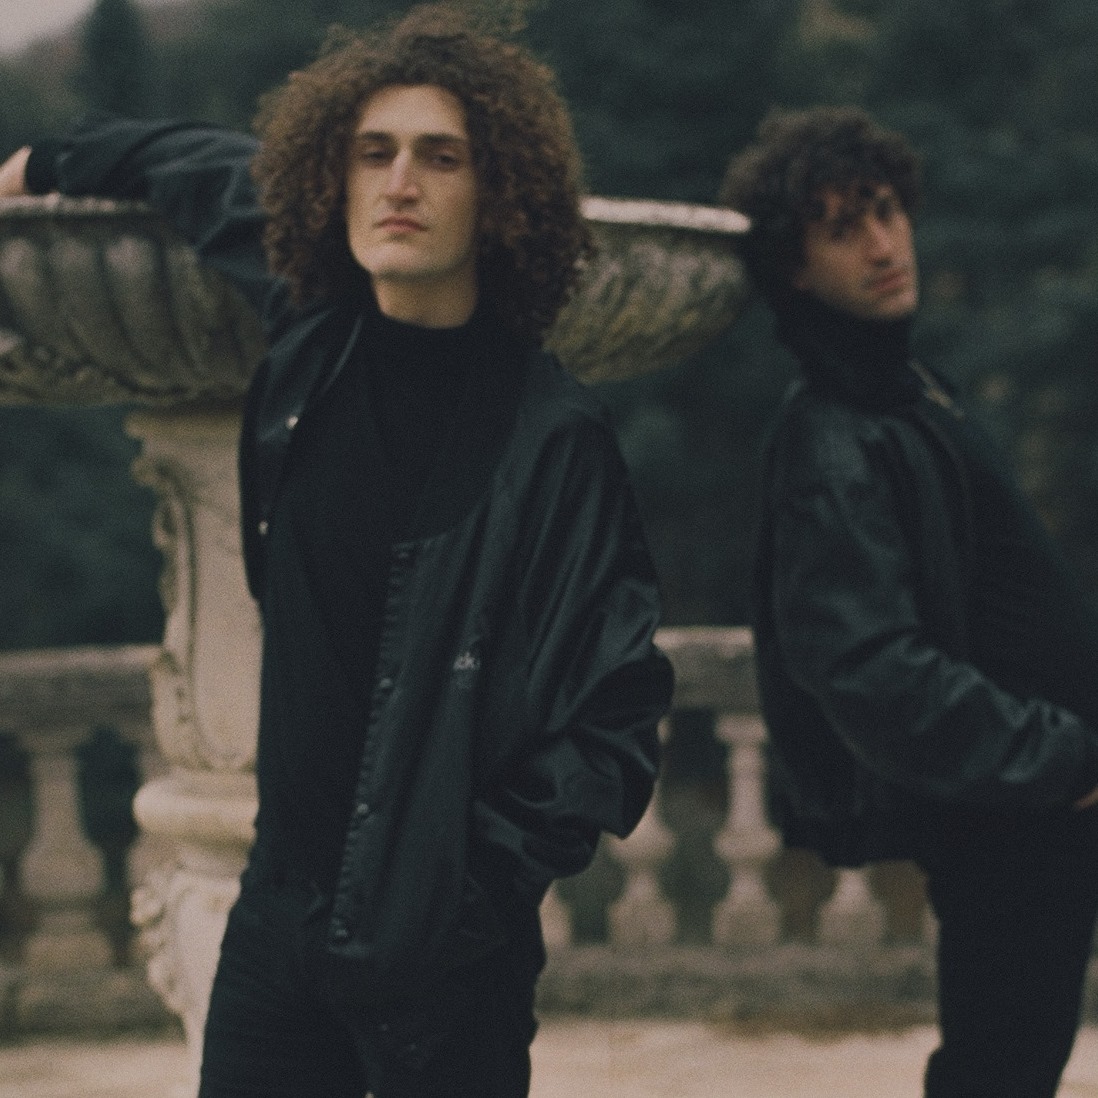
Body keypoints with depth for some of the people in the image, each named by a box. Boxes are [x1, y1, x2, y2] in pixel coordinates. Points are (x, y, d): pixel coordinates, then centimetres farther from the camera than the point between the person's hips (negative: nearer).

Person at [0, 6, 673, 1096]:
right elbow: (213, 170, 23)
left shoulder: (552, 432, -13)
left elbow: (615, 717, -10)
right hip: (278, 922, 5)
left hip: (445, 950, -5)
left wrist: (491, 875, -15)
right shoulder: (311, 344, 2)